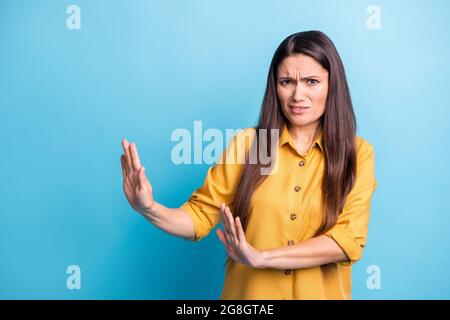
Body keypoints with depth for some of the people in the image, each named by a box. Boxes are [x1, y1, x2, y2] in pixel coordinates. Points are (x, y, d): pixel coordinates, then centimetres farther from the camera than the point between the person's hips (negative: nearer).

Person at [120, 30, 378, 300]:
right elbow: (201, 217, -6)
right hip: (248, 292, 1)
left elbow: (349, 239, -16)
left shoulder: (358, 153, -7)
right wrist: (150, 209, -25)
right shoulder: (247, 143, -7)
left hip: (320, 293, 0)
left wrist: (262, 257, -24)